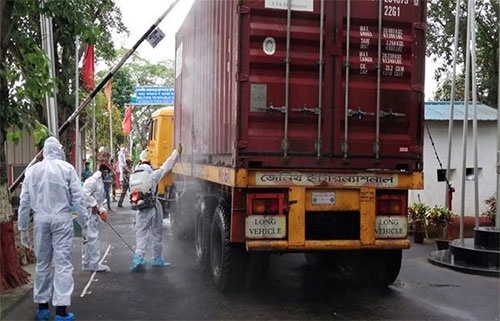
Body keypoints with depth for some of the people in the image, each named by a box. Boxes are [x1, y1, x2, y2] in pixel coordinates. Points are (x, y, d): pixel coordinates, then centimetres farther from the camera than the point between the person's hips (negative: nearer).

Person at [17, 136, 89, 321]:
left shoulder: (32, 170, 6)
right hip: (62, 218, -3)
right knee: (63, 263, -1)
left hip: (40, 219, 3)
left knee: (42, 262, 14)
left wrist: (23, 228, 14)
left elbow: (24, 201, 7)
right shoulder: (67, 168, -3)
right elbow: (77, 199, -3)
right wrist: (84, 224, 4)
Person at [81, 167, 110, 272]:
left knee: (88, 239, 14)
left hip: (95, 212, 10)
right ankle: (94, 264, -4)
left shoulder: (100, 181, 19)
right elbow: (85, 194, -25)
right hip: (89, 212, -10)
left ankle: (87, 263, 21)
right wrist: (94, 205, -19)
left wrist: (102, 210, 11)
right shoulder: (92, 180, -13)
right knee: (92, 237, -7)